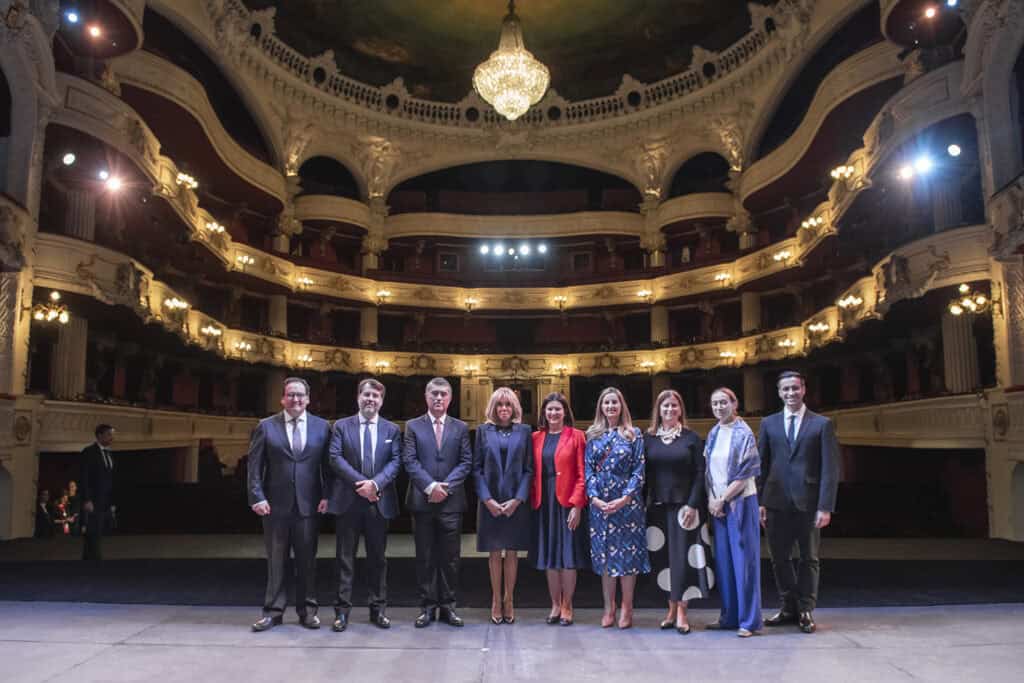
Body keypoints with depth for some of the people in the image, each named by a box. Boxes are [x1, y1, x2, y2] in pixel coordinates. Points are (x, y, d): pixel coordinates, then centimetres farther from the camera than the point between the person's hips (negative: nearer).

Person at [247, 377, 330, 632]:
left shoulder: (322, 427, 5)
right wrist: (257, 497, -8)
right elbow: (254, 465, 1)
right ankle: (273, 611, 17)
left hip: (309, 504, 1)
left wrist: (327, 496, -4)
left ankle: (307, 610, 18)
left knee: (307, 560, 8)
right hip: (275, 505, 0)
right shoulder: (266, 427, 3)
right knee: (275, 561, 7)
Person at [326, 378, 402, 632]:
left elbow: (396, 461, -1)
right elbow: (335, 458, -6)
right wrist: (360, 483, -16)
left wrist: (375, 483, -17)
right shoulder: (341, 426, 5)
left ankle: (378, 608, 18)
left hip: (379, 501, 1)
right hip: (347, 501, -1)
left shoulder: (392, 429, 8)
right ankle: (342, 609, 12)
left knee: (378, 557, 9)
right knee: (345, 557, 4)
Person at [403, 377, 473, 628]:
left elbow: (466, 462, 1)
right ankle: (427, 606, 15)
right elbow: (409, 461, -3)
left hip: (451, 501, 1)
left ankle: (447, 605, 16)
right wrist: (430, 486, -14)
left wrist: (446, 486, -11)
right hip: (422, 501, -1)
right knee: (425, 557, 6)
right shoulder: (413, 426, 5)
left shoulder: (460, 427, 8)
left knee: (450, 557, 5)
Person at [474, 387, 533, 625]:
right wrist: (487, 499, -8)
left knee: (512, 552, 6)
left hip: (516, 502, 0)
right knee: (494, 553, 6)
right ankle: (496, 600, 16)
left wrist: (517, 499, -9)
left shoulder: (524, 431, 4)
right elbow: (477, 468, 2)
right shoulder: (483, 431, 5)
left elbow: (529, 469, 2)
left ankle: (509, 600, 17)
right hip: (490, 502, 0)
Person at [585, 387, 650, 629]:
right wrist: (595, 498, -7)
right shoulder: (593, 436, 9)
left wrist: (625, 498, -12)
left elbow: (639, 470, -2)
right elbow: (588, 469, 6)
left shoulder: (633, 434, 2)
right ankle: (609, 608, 15)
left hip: (626, 502, -2)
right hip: (600, 503, 2)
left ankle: (626, 608, 11)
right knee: (604, 554, 6)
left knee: (627, 553, 0)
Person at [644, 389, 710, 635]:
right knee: (663, 557, 5)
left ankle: (681, 611, 3)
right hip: (658, 506, 2)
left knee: (683, 555, -2)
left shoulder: (691, 437, 1)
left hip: (684, 504, -2)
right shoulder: (649, 438, 5)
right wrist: (643, 504, -1)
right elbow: (644, 473, 5)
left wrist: (693, 505, -11)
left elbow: (700, 474, -2)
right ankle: (671, 609, 15)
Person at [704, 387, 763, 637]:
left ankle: (749, 620, 4)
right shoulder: (713, 434, 10)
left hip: (740, 501, -6)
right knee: (723, 560, 8)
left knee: (743, 559, -3)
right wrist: (711, 500, -1)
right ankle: (729, 616, 17)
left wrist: (722, 500, -11)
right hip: (717, 504, 6)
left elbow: (745, 474, -11)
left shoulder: (744, 434, -8)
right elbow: (708, 470, 11)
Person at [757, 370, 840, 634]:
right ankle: (788, 607, 23)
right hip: (777, 502, 2)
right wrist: (759, 502, -1)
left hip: (808, 503, -2)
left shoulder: (822, 424, 2)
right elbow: (761, 465, 8)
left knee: (809, 559, 8)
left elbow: (830, 468, -2)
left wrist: (825, 507, -10)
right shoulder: (768, 424, 9)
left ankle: (806, 611, 19)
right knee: (779, 558, 8)